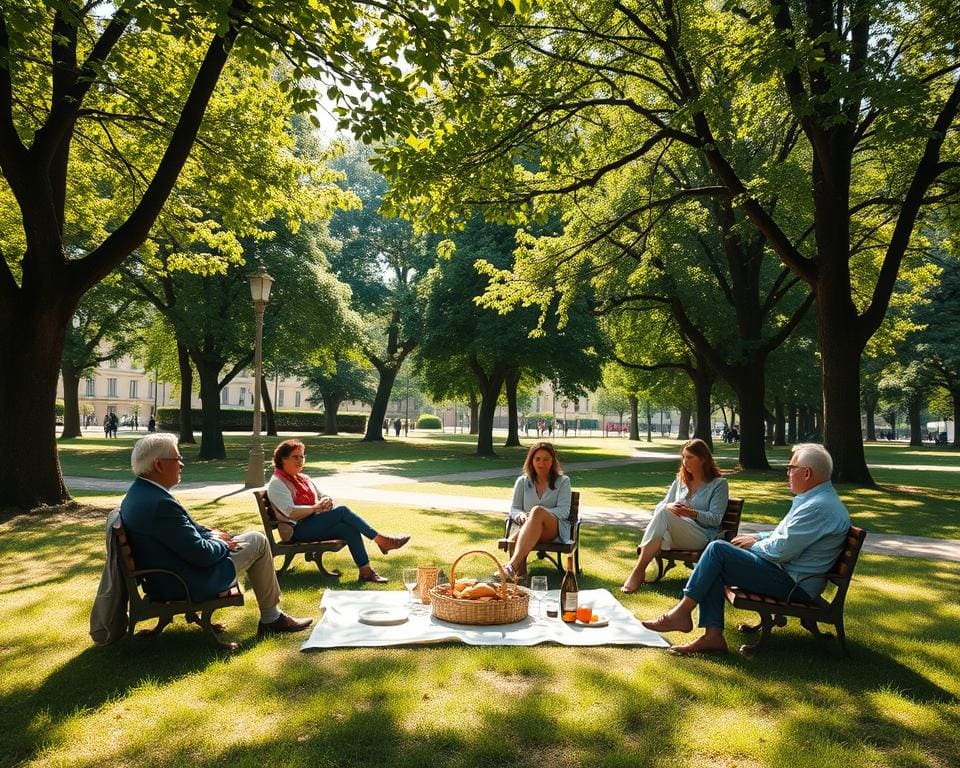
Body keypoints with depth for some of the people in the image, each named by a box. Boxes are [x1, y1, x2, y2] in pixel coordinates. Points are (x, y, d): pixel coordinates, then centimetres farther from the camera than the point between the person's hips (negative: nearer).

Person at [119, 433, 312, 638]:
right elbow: (201, 554, -26)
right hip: (186, 586, -10)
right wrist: (222, 544, -7)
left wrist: (209, 533, 5)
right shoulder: (161, 504, -31)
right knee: (257, 541, 2)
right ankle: (271, 619, 15)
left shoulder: (136, 494, 1)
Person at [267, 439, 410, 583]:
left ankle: (365, 571, -27)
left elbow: (321, 497, 23)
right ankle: (381, 540, -21)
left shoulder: (303, 478, 20)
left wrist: (327, 501, -1)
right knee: (342, 511, -25)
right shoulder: (277, 483, -5)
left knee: (349, 529, -22)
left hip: (315, 524, 8)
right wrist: (316, 507, -16)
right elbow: (290, 512, -18)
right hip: (298, 530, -8)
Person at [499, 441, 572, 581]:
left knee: (537, 510, -40)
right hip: (528, 528, 2)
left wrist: (538, 513, -22)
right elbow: (514, 508, 11)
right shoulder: (522, 481, 16)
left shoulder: (563, 481, 9)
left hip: (556, 529, -2)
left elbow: (564, 511, -3)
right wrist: (521, 515, -17)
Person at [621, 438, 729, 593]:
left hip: (702, 537, -4)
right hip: (674, 536, 4)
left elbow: (715, 519, -5)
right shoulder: (680, 480, 21)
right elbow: (661, 506, 13)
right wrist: (669, 506, -12)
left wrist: (691, 513, -22)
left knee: (664, 513, -32)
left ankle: (638, 571, -36)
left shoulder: (719, 484, 6)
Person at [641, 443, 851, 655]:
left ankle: (682, 613, -10)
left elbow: (782, 550, -24)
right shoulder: (815, 498, 15)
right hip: (786, 573, 11)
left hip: (793, 584, -11)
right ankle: (713, 635, -5)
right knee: (713, 569, 0)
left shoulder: (820, 507, -20)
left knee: (718, 549, -16)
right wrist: (756, 537, 13)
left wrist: (754, 545, -4)